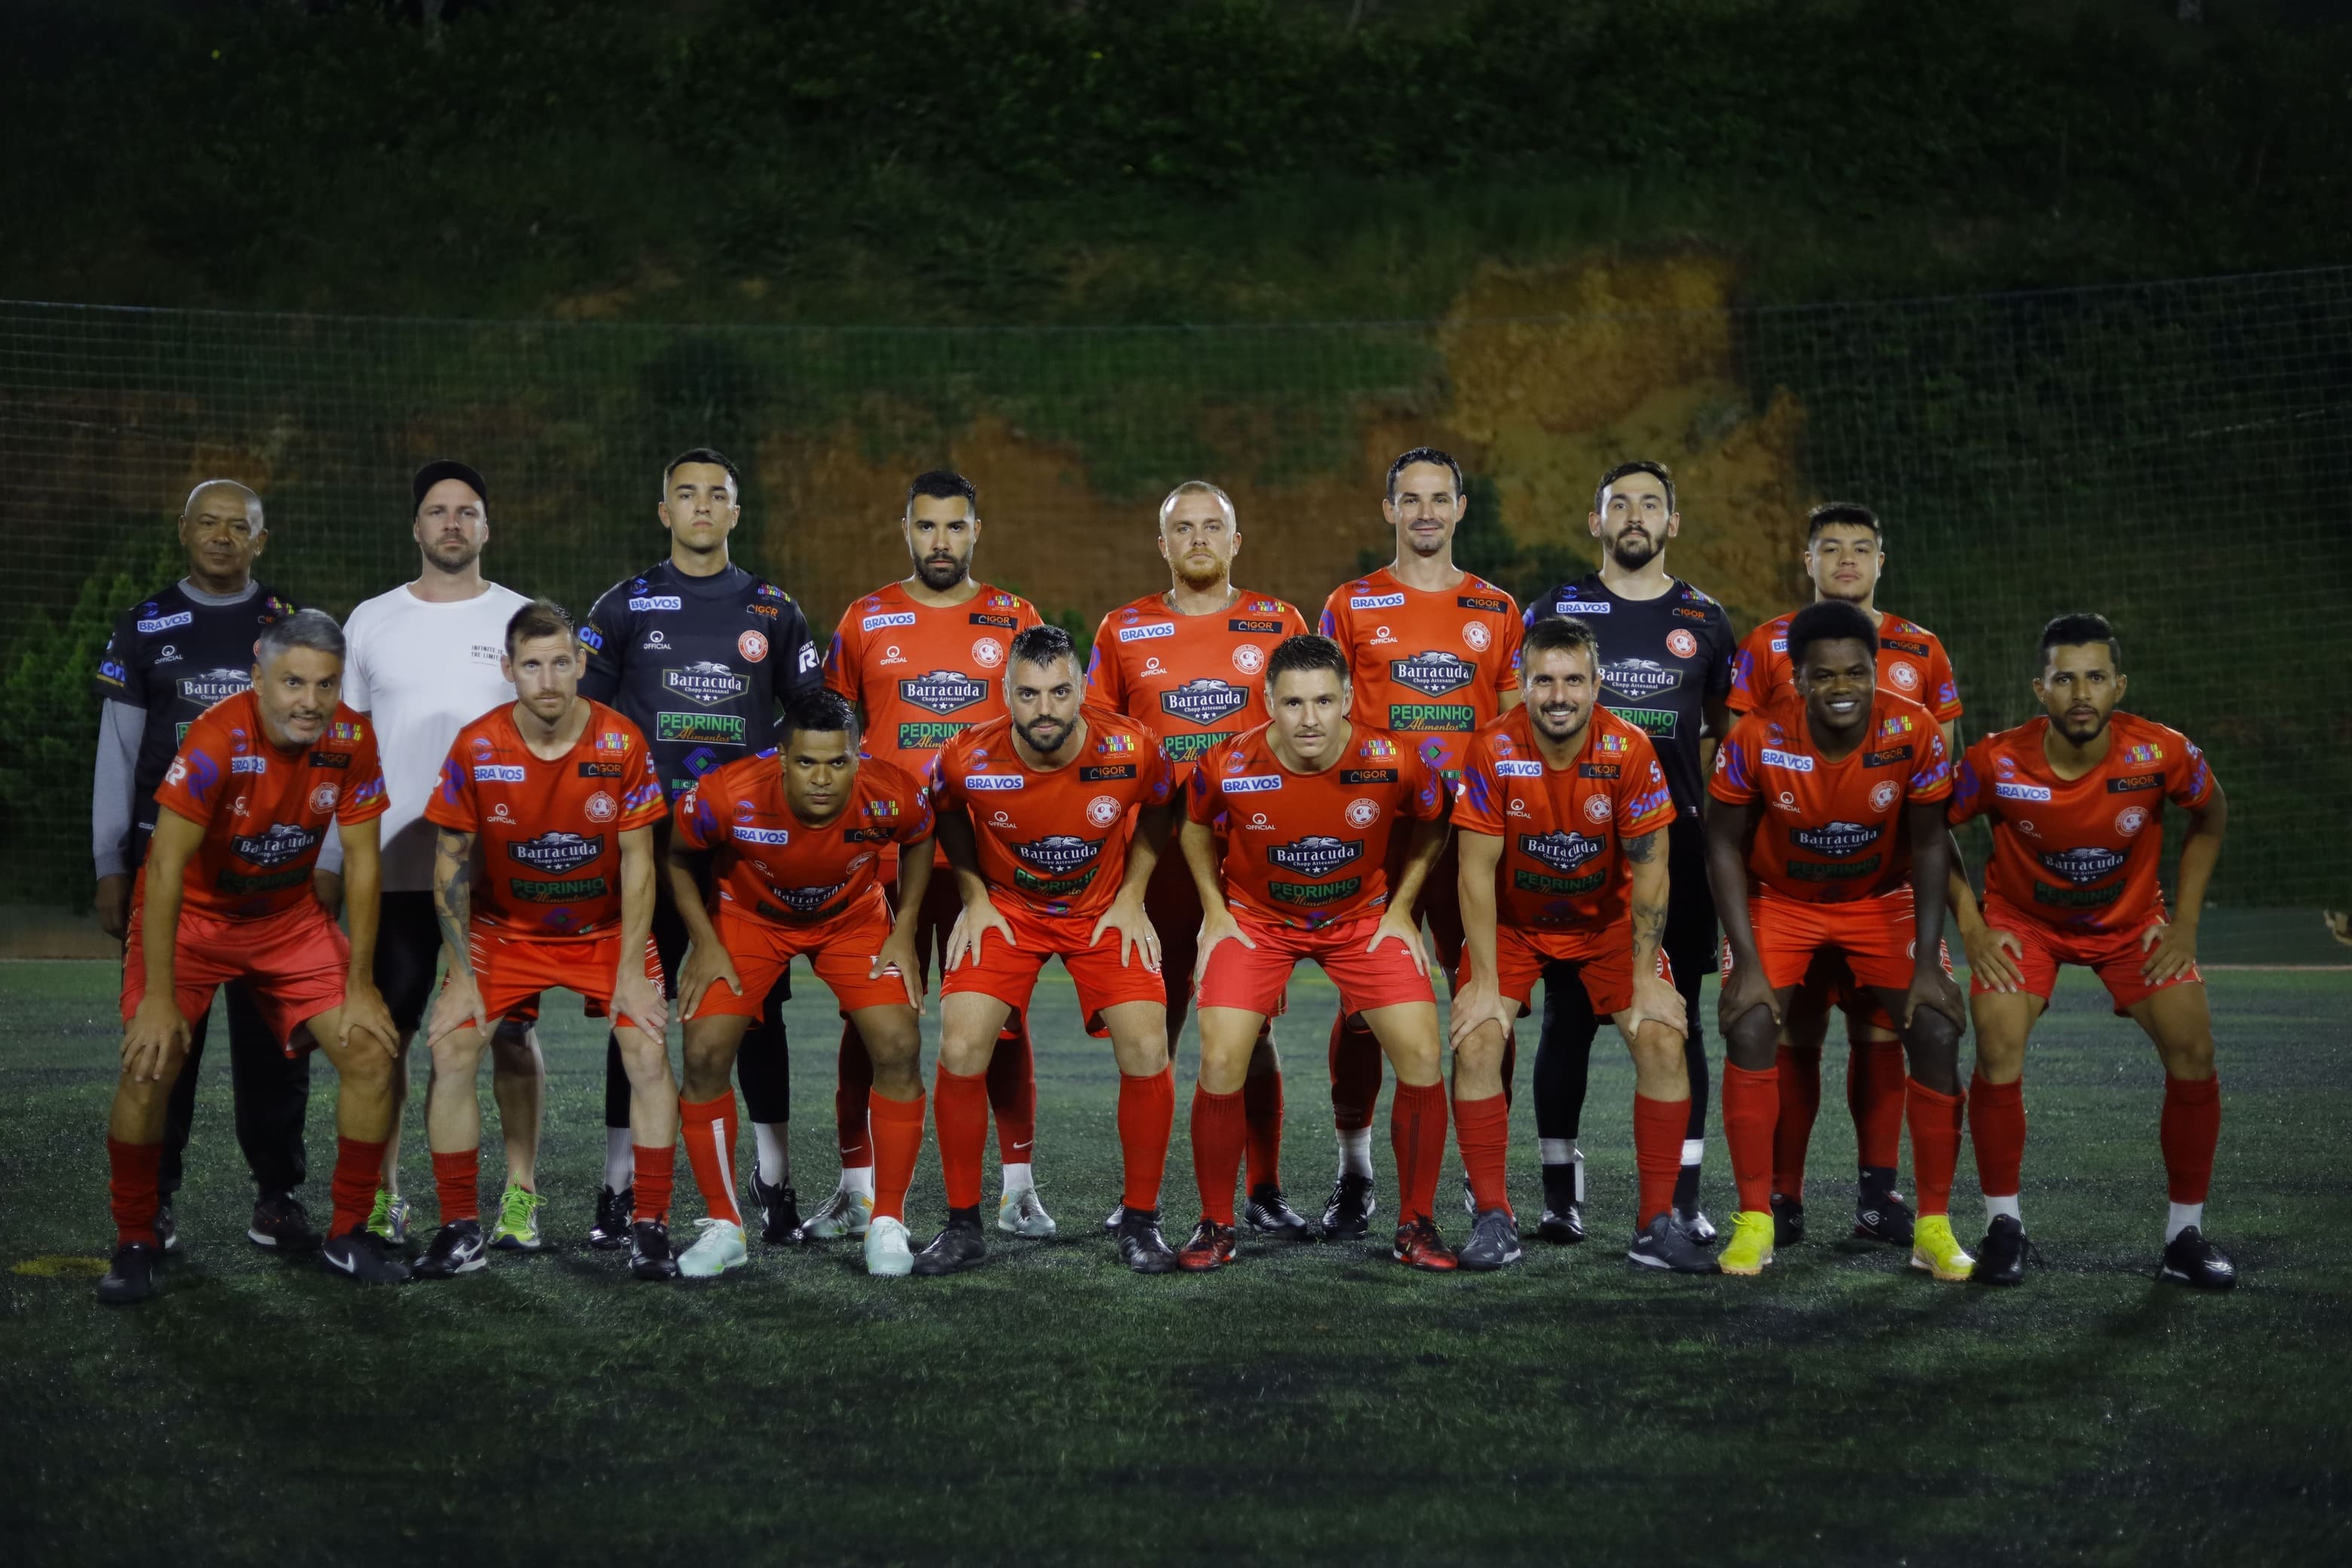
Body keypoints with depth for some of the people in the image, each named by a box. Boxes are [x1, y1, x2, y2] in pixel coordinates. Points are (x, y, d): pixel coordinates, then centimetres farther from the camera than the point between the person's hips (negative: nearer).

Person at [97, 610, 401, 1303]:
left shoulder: (352, 741, -17)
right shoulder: (217, 740, -29)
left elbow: (361, 862, -8)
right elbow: (165, 866, -27)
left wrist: (358, 985, -8)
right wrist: (160, 997, -28)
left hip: (290, 918, 4)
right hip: (191, 914, -4)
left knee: (370, 1052, -7)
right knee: (150, 1064, -20)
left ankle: (348, 1235, 8)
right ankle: (134, 1245, -1)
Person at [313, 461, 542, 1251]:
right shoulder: (371, 622, 10)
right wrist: (328, 860, 6)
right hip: (394, 865, 1)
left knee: (512, 1030, -2)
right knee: (386, 1030, 1)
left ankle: (520, 1195, 7)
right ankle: (381, 1194, 11)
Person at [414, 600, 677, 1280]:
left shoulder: (622, 743, -15)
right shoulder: (476, 748, -14)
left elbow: (637, 861, -9)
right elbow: (451, 866, -7)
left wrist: (630, 972, -12)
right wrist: (462, 977, -10)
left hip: (606, 930, -1)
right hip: (504, 929, 1)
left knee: (648, 1051, -17)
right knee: (450, 1049, -13)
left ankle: (650, 1227, -5)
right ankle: (460, 1230, -1)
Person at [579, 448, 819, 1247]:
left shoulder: (773, 610, 10)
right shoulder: (625, 605, 6)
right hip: (648, 831, -1)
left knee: (758, 1003, 3)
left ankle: (774, 1178, 11)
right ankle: (621, 1184, 7)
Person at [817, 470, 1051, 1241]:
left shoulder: (1016, 621, 8)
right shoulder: (865, 621, 8)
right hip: (886, 853, 0)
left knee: (1003, 1018, 1)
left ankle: (1018, 1186, 9)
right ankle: (858, 1187, 11)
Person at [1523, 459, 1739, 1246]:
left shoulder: (1703, 620, 10)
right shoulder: (1555, 611, 5)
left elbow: (1725, 730, 17)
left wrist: (1688, 790, 4)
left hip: (1675, 841, 1)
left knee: (1678, 1019, 1)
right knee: (1569, 1015, 1)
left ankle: (1684, 1196, 6)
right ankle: (1561, 1192, 9)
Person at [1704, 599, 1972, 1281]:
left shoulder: (1915, 733, -23)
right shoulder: (1757, 740, -26)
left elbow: (1929, 846, -11)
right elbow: (1724, 845, -13)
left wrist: (1926, 964, -16)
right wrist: (1748, 963, -18)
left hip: (1882, 899, 1)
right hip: (1778, 899, -1)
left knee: (1937, 1033, -12)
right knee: (1748, 1028, -19)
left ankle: (1934, 1225, 2)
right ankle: (1754, 1220, -6)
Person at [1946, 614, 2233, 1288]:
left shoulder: (2161, 754, -25)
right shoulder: (1997, 762, -27)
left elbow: (2210, 815, -2)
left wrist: (2184, 922, -5)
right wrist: (1972, 927, -13)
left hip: (2132, 919, 1)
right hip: (2024, 919, -1)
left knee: (2193, 1052, -11)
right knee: (1998, 1050, -20)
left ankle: (2186, 1235, 5)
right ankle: (2004, 1225, -1)